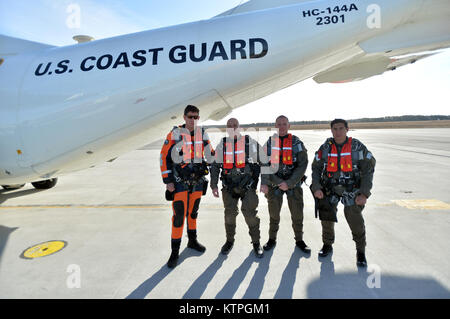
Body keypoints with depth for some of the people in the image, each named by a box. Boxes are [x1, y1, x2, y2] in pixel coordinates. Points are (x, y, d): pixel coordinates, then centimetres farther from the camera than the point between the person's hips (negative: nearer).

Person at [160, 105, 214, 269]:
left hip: (198, 180, 4)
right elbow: (164, 157, -9)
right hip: (180, 181, -4)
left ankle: (192, 241, 36)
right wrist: (168, 181, -12)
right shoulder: (175, 133, -10)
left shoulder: (202, 133, 3)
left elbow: (211, 153, 15)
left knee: (193, 212, 18)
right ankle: (175, 252, 10)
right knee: (179, 215, -4)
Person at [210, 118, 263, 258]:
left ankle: (256, 242, 18)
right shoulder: (222, 145, 6)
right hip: (228, 187, 3)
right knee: (229, 214, 9)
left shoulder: (250, 143, -2)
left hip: (247, 185, -2)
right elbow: (215, 166, 11)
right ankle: (230, 241, 30)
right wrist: (214, 185, 7)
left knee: (250, 214, -4)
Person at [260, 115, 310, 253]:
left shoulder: (296, 142, -1)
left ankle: (299, 240, 24)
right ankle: (272, 239, 25)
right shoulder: (270, 142, 3)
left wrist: (289, 183, -13)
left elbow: (303, 164, -6)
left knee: (297, 213, 5)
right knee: (274, 213, 9)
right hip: (274, 183, 1)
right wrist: (264, 183, -14)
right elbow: (265, 165, -1)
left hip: (294, 183, 0)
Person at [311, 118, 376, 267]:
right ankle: (327, 245, 28)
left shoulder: (358, 147, -6)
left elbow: (368, 170, -4)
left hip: (352, 190, -2)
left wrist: (364, 194, -12)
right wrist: (316, 187, -10)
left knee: (355, 220, -10)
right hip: (329, 189, 2)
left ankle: (361, 251, 14)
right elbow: (316, 168, 5)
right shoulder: (325, 148, -1)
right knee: (326, 217, 3)